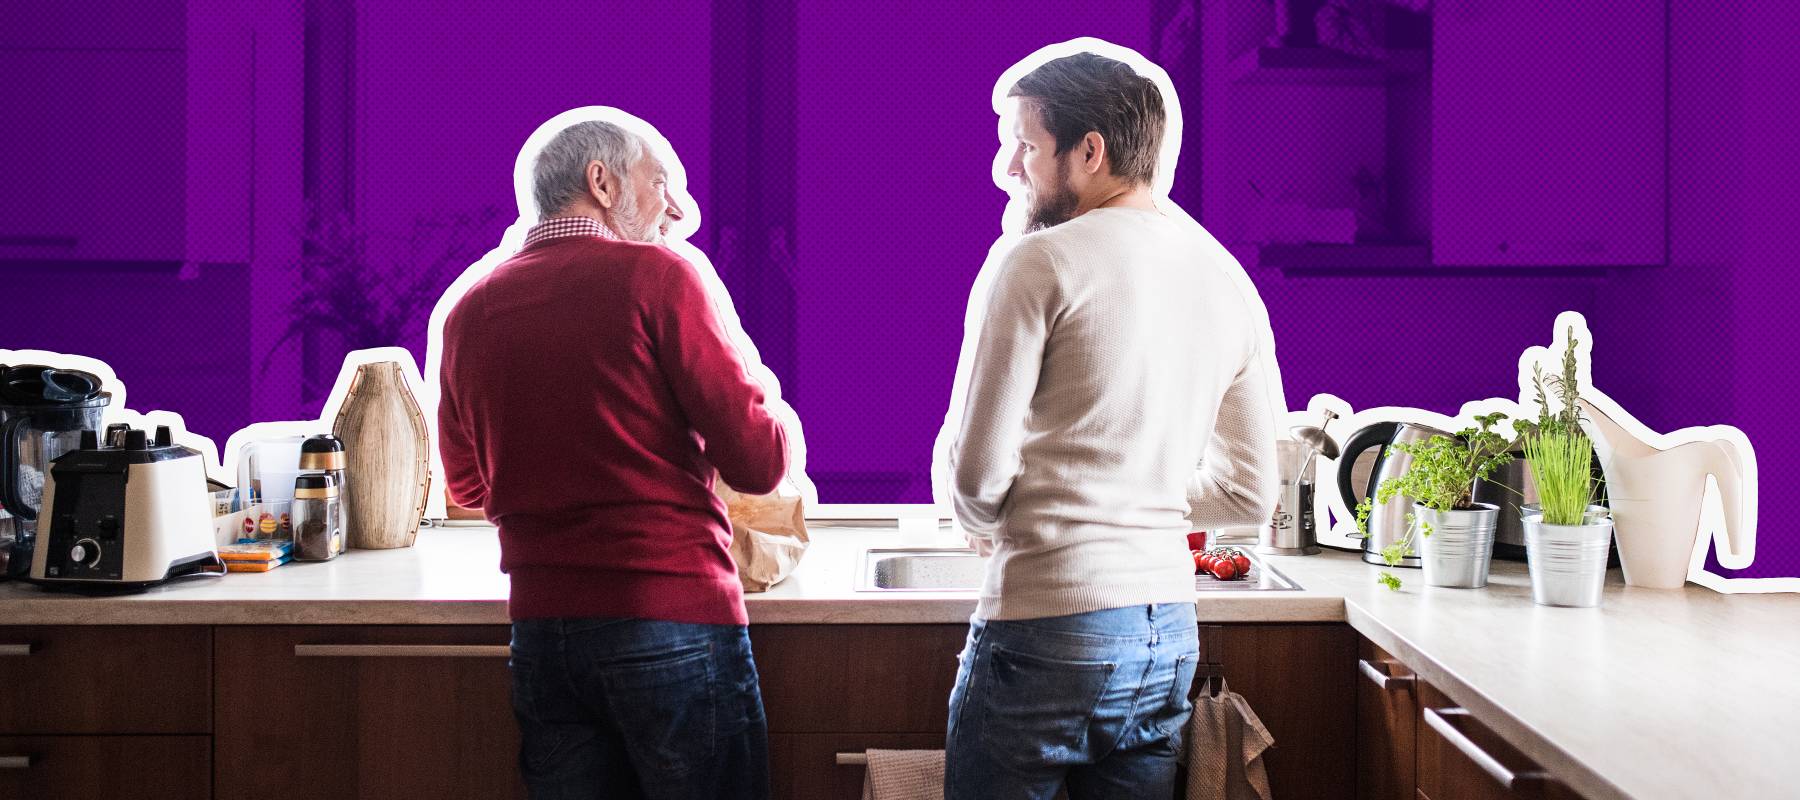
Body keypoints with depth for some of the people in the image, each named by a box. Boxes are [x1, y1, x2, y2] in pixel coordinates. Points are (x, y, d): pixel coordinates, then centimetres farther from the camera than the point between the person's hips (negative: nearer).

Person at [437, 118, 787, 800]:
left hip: (541, 634, 6)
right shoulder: (655, 276, -8)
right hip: (675, 626, -5)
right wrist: (774, 417, 10)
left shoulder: (470, 311, 8)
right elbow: (759, 464, -11)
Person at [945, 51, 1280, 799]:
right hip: (1169, 632, 7)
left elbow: (978, 471, -12)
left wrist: (984, 527, 9)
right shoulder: (1227, 279, 10)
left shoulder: (1043, 261, -10)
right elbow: (1250, 496, 14)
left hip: (1047, 628, -7)